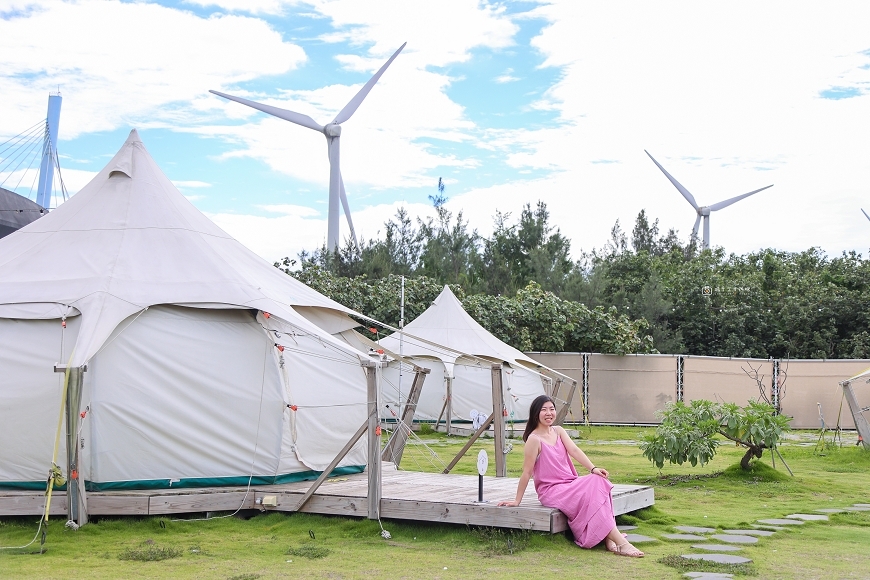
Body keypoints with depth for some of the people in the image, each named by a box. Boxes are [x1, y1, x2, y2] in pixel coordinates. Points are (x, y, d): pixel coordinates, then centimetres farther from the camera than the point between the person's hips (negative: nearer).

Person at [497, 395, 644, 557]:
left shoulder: (558, 431, 10)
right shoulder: (534, 439, -11)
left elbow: (574, 450, -6)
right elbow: (527, 472, -10)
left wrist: (593, 469, -22)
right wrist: (517, 501, -9)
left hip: (570, 484, 7)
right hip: (551, 491, -7)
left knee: (598, 481, -22)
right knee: (590, 496, -28)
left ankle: (609, 539, -28)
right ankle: (621, 543, -30)